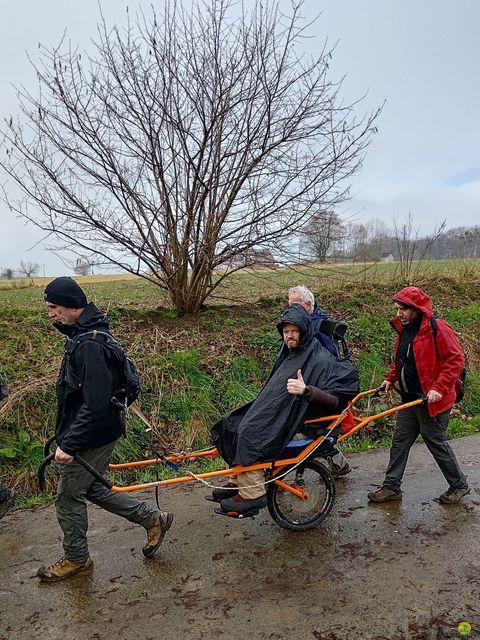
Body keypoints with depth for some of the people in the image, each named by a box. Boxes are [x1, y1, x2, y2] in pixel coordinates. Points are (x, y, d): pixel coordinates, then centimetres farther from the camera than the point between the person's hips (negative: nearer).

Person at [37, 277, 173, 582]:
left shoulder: (89, 345, -27)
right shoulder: (84, 334, 6)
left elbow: (95, 405, -29)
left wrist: (69, 444, -24)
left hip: (91, 438, -9)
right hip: (98, 434, 9)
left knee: (68, 497, 9)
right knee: (94, 489, 21)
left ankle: (76, 558, 32)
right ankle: (153, 519, 31)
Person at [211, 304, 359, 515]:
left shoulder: (321, 360, -14)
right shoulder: (289, 354, 14)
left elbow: (334, 400, -23)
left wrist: (306, 390, -38)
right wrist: (259, 405, 26)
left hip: (294, 423, -9)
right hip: (275, 413, 9)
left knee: (247, 435, -26)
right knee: (231, 425, 0)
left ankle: (252, 494, -14)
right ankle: (240, 481, 13)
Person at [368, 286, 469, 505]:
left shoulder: (437, 328, -17)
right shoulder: (403, 329, 8)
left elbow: (456, 359, -19)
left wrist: (439, 388, -25)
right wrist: (390, 379, 9)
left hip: (432, 400, -8)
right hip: (409, 398, 8)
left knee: (436, 442, 5)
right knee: (400, 441, 10)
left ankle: (459, 485, 28)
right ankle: (391, 487, 21)